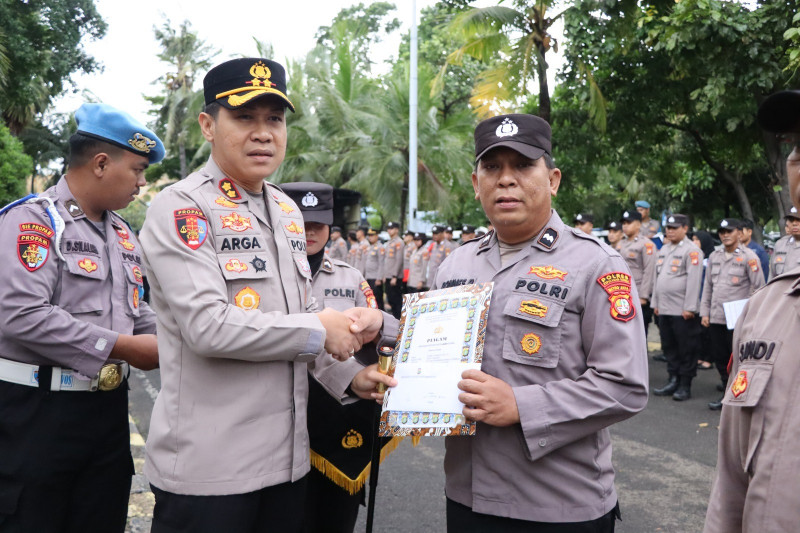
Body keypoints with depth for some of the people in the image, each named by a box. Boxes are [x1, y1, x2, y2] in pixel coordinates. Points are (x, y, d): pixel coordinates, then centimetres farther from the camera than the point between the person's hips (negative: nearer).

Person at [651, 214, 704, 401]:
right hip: (664, 309, 8)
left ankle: (685, 386, 8)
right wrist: (655, 303, 15)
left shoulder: (691, 251, -9)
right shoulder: (664, 249, 16)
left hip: (682, 311, -8)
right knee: (669, 347, 13)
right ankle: (673, 381, 23)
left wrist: (689, 308, -17)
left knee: (686, 349, 1)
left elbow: (694, 280, -14)